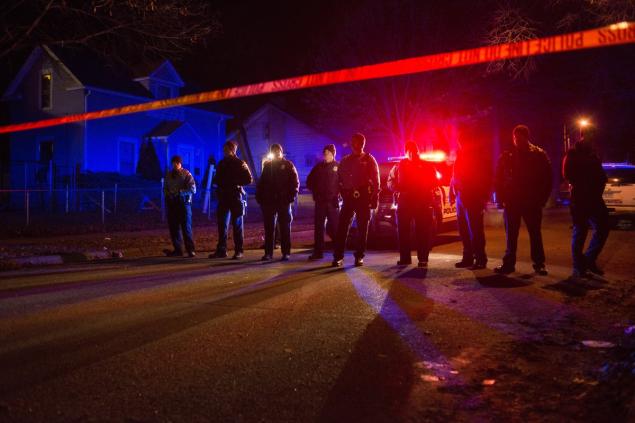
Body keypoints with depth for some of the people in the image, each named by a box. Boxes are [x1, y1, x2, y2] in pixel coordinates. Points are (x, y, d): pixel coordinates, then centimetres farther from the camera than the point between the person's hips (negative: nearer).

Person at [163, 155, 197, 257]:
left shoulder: (186, 174, -1)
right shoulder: (168, 174, 12)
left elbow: (193, 189, -9)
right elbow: (165, 188, 21)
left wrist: (180, 191, -17)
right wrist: (168, 193, 1)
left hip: (184, 203, -4)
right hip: (172, 203, 5)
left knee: (186, 227, -7)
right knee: (173, 227, 5)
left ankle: (190, 250, -3)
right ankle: (177, 249, 13)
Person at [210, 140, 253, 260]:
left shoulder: (240, 163, -2)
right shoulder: (222, 163, 14)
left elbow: (249, 179, -8)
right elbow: (217, 178, 23)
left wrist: (235, 182, -15)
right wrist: (217, 181, 1)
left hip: (236, 197, -5)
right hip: (223, 197, 5)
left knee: (237, 225, 0)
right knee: (222, 224, 5)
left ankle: (238, 251, 5)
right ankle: (221, 250, 10)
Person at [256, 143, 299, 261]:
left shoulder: (288, 165, 2)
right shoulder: (267, 165, 12)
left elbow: (295, 182, -3)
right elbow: (261, 182, 14)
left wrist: (292, 195, -14)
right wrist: (259, 196, 4)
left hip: (283, 200, -3)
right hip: (269, 201, 3)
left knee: (285, 227, 2)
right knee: (269, 227, 5)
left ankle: (286, 252, 7)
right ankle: (268, 252, 10)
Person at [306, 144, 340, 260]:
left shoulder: (338, 167, 1)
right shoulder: (318, 167, 12)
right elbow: (309, 181, 19)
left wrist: (337, 193, -9)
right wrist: (315, 191, 7)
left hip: (333, 201, -4)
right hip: (320, 201, 4)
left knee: (333, 227, -3)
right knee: (318, 227, 4)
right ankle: (318, 252, 9)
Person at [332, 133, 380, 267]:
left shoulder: (369, 160, 5)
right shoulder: (345, 161, 14)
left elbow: (375, 181, 0)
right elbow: (339, 179, 17)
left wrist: (375, 199, -7)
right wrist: (342, 193, 4)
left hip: (364, 198, -2)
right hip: (348, 198, 2)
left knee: (362, 228, 3)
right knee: (342, 227, -5)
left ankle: (359, 256, 11)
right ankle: (338, 256, -2)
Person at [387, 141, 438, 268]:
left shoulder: (427, 166, 11)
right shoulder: (399, 166, 12)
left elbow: (434, 182, 8)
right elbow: (391, 182, 10)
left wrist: (425, 188, -12)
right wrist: (400, 188, -10)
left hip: (423, 203, -1)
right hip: (404, 202, 1)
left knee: (423, 231, -5)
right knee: (403, 231, 0)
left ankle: (423, 258, 0)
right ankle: (405, 258, 9)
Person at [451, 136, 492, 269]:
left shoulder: (480, 158, -3)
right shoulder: (460, 157, 16)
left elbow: (486, 180, -7)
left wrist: (483, 197, -14)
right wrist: (452, 194, 10)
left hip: (473, 198, -7)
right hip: (461, 198, 7)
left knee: (475, 230, -7)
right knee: (463, 230, 10)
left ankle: (480, 259, -2)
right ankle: (468, 257, 19)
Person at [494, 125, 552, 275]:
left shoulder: (539, 154, 1)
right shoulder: (507, 156, 5)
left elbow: (547, 178, 2)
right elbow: (498, 178, 8)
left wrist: (542, 198, -4)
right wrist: (501, 198, 0)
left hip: (532, 201, -1)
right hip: (512, 201, 2)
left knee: (535, 233, 5)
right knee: (511, 234, 5)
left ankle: (539, 263, 12)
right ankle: (509, 263, 11)